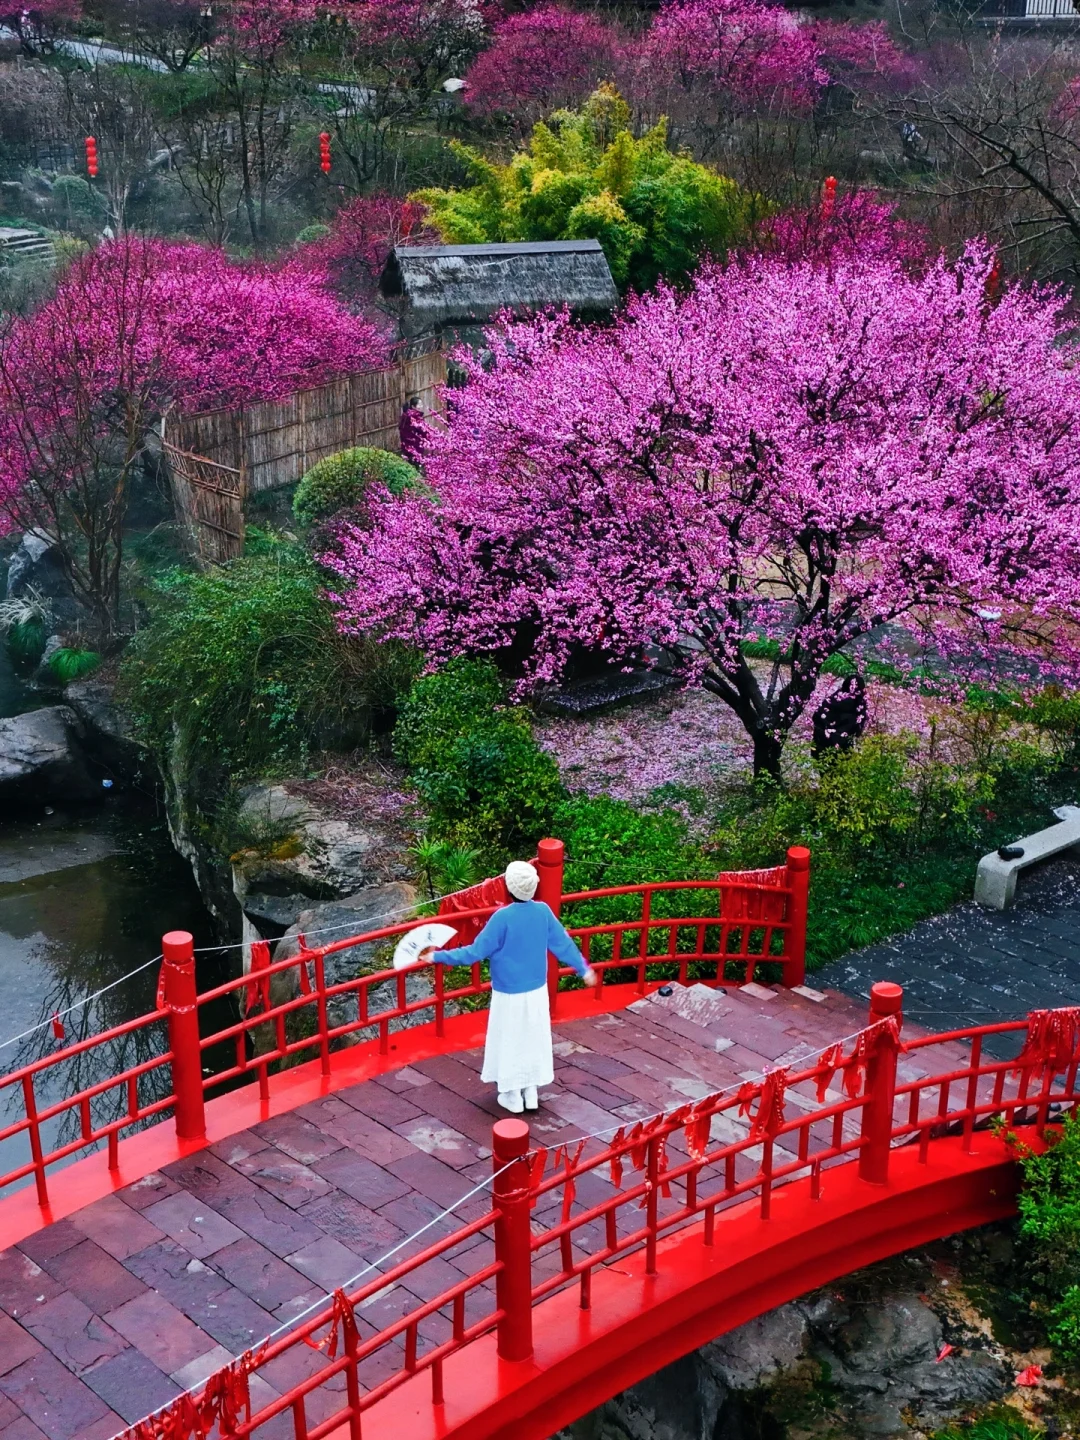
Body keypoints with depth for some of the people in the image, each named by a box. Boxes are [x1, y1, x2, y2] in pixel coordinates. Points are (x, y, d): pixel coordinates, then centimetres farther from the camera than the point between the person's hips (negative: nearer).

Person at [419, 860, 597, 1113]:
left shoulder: (503, 917, -24)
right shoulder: (543, 911, -10)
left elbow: (476, 951, -19)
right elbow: (563, 943, 2)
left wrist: (438, 957, -11)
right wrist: (584, 969, 18)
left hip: (509, 994, -4)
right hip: (536, 991, 5)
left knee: (510, 1041, 12)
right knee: (533, 1040, 18)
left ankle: (513, 1097, 22)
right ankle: (531, 1093, 29)